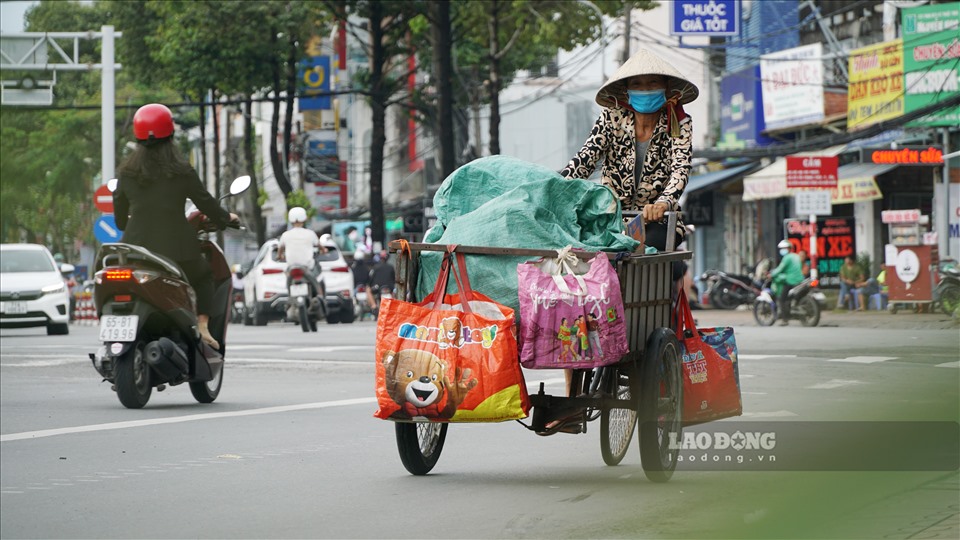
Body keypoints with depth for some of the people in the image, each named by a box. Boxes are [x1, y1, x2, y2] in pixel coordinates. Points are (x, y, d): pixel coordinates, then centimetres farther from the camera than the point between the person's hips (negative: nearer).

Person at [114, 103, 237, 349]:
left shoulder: (126, 173, 4)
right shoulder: (181, 172, -5)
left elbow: (120, 217, 12)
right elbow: (206, 203, 3)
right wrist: (226, 218, 24)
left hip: (137, 247, 2)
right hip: (176, 249, -2)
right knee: (205, 276, 25)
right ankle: (202, 326, 6)